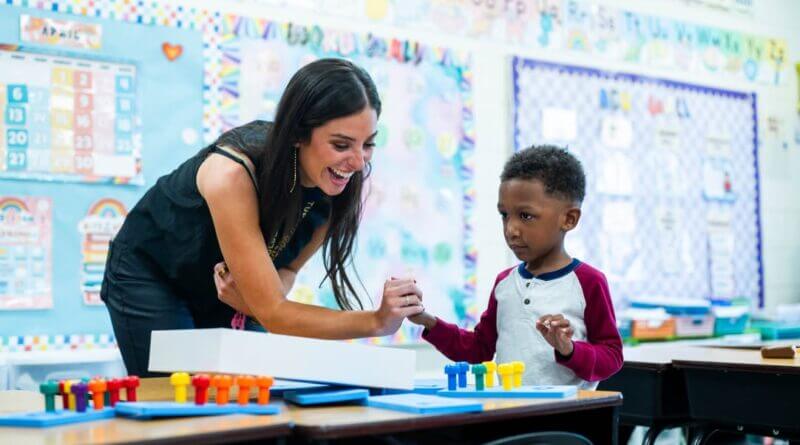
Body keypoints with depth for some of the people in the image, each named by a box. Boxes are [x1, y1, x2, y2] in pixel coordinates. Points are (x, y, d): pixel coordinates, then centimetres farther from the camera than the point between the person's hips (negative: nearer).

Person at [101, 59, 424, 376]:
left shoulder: (339, 187, -21)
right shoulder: (231, 173, -39)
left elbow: (285, 268, -5)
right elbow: (272, 313, -38)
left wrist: (254, 296, -29)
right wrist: (377, 322, -48)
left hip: (225, 289, 5)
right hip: (149, 276, -4)